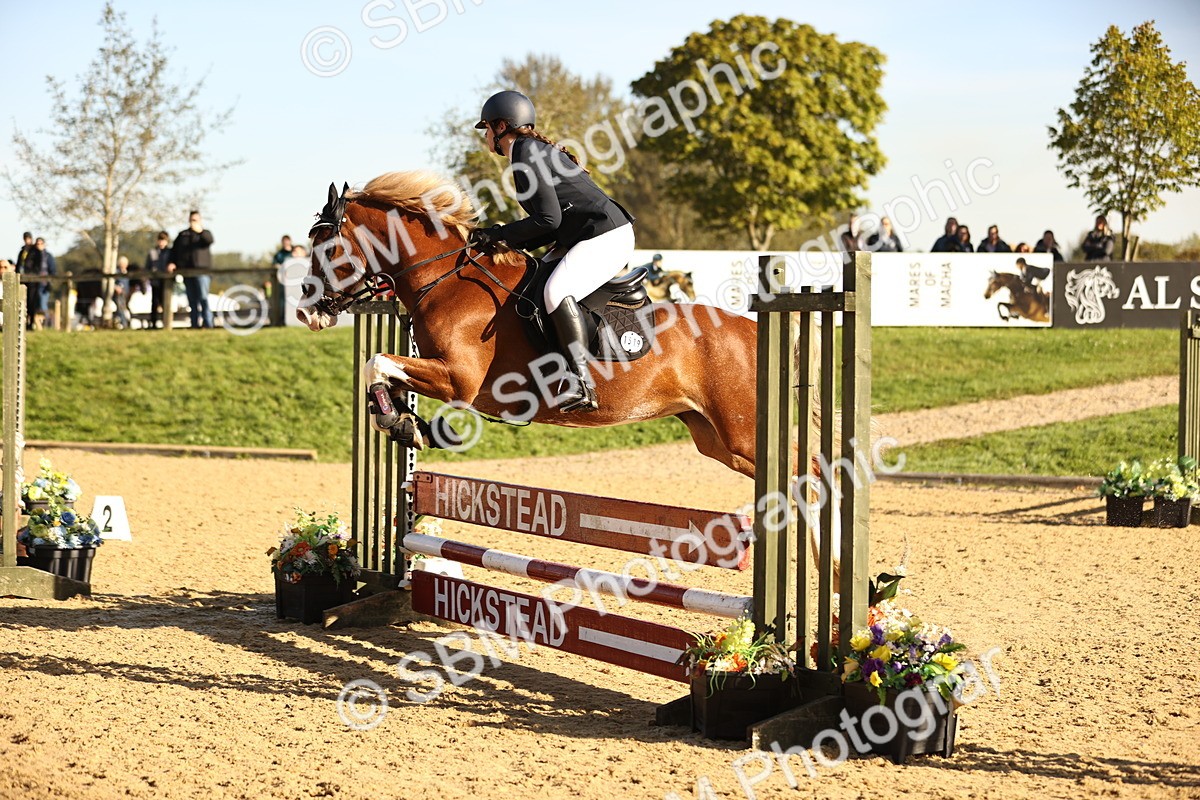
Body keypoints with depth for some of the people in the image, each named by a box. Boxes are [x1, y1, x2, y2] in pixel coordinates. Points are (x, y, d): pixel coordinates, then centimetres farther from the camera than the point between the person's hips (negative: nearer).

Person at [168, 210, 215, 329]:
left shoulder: (205, 233, 10)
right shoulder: (182, 235, 20)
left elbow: (209, 240, -14)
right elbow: (174, 250, 17)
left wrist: (200, 231, -30)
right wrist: (172, 262, 0)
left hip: (202, 270, -4)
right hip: (187, 272, 4)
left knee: (203, 298, -15)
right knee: (192, 300, 4)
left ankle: (207, 323, -18)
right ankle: (195, 324, 4)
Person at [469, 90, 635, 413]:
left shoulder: (526, 156, -12)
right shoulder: (535, 151, 19)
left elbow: (549, 219, -20)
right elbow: (554, 227, 19)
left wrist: (500, 234, -11)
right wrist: (504, 239, 10)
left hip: (607, 235, -11)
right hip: (585, 237, 11)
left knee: (556, 291, -30)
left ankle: (583, 385, -34)